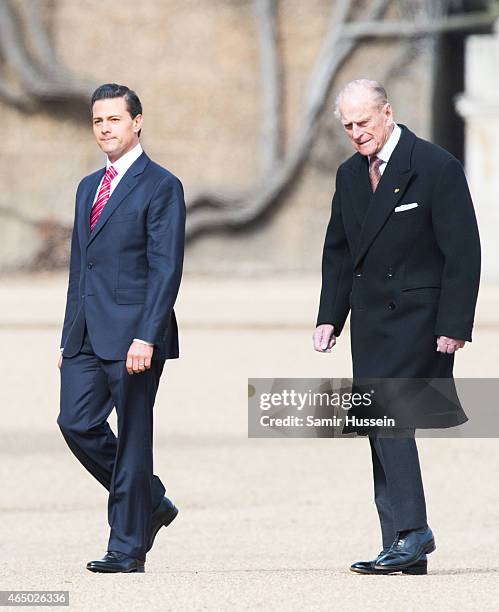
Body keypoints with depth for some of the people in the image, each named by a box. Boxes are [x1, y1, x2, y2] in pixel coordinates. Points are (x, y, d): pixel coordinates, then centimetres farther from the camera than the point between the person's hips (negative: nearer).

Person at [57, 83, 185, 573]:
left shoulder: (160, 186, -5)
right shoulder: (88, 187, 18)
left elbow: (166, 269, -12)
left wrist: (147, 337, -20)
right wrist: (69, 338, 17)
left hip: (132, 335, -7)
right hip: (87, 335, 7)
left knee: (132, 438, -3)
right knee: (77, 423, -1)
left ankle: (128, 548, 3)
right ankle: (150, 503, 17)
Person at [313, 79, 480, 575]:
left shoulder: (436, 167, -8)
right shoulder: (350, 175, 13)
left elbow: (462, 253, -10)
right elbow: (337, 252, 20)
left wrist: (454, 326, -15)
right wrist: (329, 317, 10)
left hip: (417, 314, -7)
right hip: (370, 319, 7)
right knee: (382, 425, 4)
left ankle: (411, 530, -15)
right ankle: (404, 551, 6)